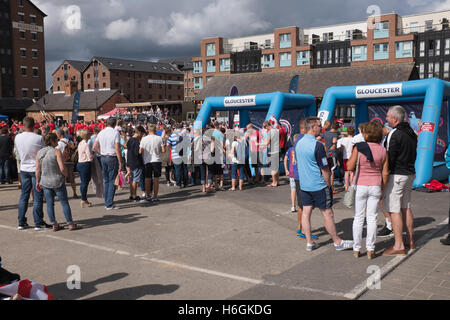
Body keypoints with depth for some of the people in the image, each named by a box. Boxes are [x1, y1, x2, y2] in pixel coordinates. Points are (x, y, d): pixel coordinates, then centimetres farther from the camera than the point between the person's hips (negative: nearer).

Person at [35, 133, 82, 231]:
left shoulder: (39, 153, 3)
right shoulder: (56, 152, -13)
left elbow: (38, 169, 3)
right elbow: (62, 168, -19)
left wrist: (38, 182, 11)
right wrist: (65, 175, 0)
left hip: (45, 182, 5)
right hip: (58, 181, -5)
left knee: (50, 204, 10)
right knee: (64, 203, 3)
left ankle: (54, 225, 14)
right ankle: (71, 224, 7)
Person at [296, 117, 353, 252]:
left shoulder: (299, 144, 6)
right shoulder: (317, 145, -18)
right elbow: (325, 169, -16)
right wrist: (329, 185, -3)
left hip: (304, 184, 8)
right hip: (319, 186, -8)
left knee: (306, 212, 9)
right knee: (327, 213, 2)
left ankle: (309, 243, 15)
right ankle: (338, 242, 13)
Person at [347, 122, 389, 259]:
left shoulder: (358, 147, -12)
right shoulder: (383, 150, -3)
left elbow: (350, 167, -12)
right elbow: (385, 172, 0)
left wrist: (350, 156, 6)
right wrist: (382, 189, 11)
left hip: (360, 185, -2)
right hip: (375, 186, 2)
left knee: (358, 218, 7)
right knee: (372, 218, 9)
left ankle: (356, 249, 12)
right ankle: (370, 249, 12)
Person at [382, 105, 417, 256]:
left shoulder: (395, 134, -16)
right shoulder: (411, 133, 11)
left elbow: (390, 159, -18)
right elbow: (413, 155, 17)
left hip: (396, 175, -9)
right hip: (410, 173, 9)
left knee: (394, 210, -5)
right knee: (406, 207, 17)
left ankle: (399, 246, -4)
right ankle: (410, 241, 25)